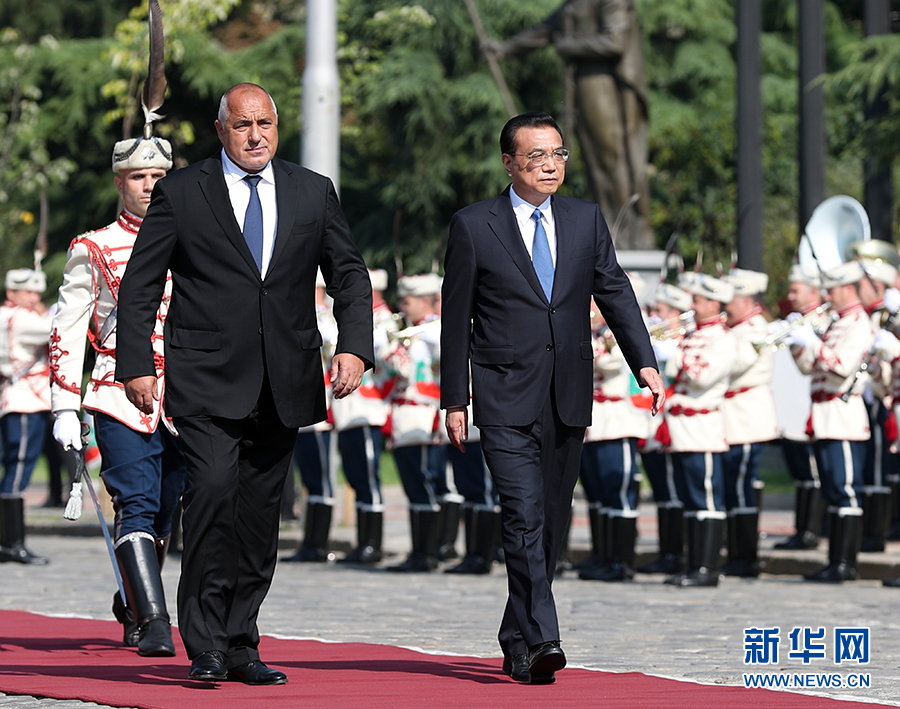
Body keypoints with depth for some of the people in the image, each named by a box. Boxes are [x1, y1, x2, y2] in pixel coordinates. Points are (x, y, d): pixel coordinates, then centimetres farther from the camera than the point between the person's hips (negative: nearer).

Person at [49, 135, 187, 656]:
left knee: (164, 514, 9)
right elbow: (68, 333, 3)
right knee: (137, 508, -15)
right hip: (121, 398, -3)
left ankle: (132, 604, 31)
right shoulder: (94, 251, 4)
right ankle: (154, 624, -20)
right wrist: (66, 410, -4)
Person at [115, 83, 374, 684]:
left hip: (285, 383, 3)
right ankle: (206, 645, -13)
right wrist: (136, 364, -5)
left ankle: (241, 646, 14)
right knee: (213, 489, -19)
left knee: (260, 512, 6)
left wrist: (355, 346, -4)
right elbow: (140, 286, 4)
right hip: (207, 380, -3)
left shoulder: (314, 193, 10)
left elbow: (349, 274, 11)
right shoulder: (180, 193, 2)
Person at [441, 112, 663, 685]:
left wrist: (645, 362, -8)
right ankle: (540, 642, -22)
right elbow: (456, 318, 1)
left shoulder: (586, 219, 10)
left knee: (553, 525, 10)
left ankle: (517, 644, 23)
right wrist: (454, 401, -1)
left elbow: (615, 293, 6)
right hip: (506, 400, -4)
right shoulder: (473, 226, -1)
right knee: (525, 519, -16)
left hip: (568, 400, 4)